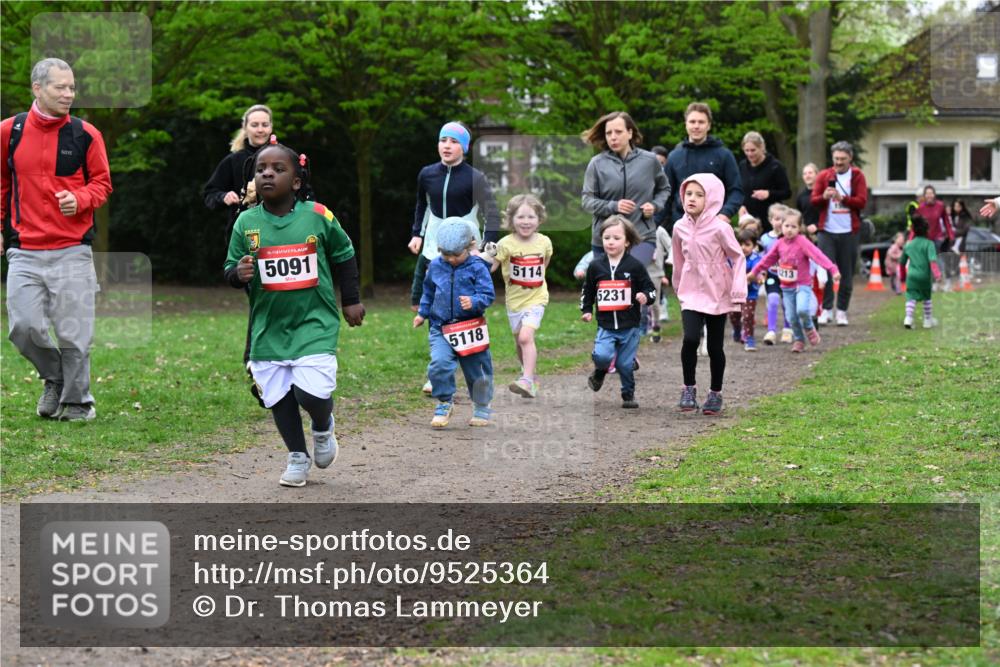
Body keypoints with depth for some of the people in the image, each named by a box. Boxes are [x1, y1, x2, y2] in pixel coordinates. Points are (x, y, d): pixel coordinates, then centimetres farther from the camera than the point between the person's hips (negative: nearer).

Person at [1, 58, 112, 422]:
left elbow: (102, 182, 7)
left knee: (73, 334, 1)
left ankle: (76, 399, 19)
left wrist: (79, 200, -12)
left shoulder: (85, 134, 0)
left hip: (73, 251, -1)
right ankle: (54, 378, 23)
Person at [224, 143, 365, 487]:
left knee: (311, 391, -16)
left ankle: (323, 428, 19)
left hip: (314, 321, -2)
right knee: (278, 396, 6)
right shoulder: (246, 222, -2)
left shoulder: (317, 216, -5)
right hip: (269, 326, 3)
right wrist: (238, 273, -18)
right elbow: (230, 270, 5)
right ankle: (297, 457, 27)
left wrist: (351, 300, 12)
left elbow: (344, 256, 10)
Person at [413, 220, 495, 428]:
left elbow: (487, 294, -10)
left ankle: (482, 407, 31)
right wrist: (422, 313, 19)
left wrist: (473, 302, -29)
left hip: (470, 328, -2)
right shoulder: (435, 267, 4)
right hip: (441, 328, 2)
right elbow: (428, 292, 20)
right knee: (439, 363, -21)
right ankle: (445, 403, -3)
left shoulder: (477, 268, -8)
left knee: (476, 370, 10)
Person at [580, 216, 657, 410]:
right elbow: (587, 290, 17)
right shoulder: (596, 266, 2)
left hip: (630, 326, -1)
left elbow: (650, 289, 2)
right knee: (602, 355, -21)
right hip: (605, 325, 1)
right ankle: (600, 372, 14)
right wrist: (586, 310, 11)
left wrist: (645, 296, -18)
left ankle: (628, 395, 27)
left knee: (625, 364, 4)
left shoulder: (635, 266, -4)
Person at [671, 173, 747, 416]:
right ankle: (688, 388, -1)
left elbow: (738, 257, -9)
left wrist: (738, 292, -13)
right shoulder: (680, 227, -1)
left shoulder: (719, 227, -14)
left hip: (718, 295, -2)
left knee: (715, 347, 6)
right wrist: (678, 286, 21)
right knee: (690, 339, -17)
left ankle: (715, 393, 23)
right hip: (692, 293, 2)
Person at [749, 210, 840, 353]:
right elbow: (768, 259, 17)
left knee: (802, 310, -24)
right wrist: (754, 272, 26)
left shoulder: (802, 242, -13)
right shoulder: (780, 244, 3)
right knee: (792, 317, 2)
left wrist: (833, 269, -34)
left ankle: (809, 329, 7)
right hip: (786, 287, 5)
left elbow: (817, 255, -24)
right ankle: (799, 340, 22)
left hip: (802, 285, -5)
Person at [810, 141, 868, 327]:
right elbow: (813, 200, 4)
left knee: (846, 273, 3)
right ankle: (826, 309, 4)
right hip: (827, 230, 1)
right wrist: (824, 196, -17)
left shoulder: (857, 176, 4)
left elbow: (862, 201, -5)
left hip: (849, 232, 0)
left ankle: (841, 311, 11)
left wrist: (843, 198, -20)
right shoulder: (824, 176, 7)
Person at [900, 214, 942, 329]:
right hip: (924, 275, -2)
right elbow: (932, 260, -18)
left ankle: (908, 318, -21)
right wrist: (936, 274, -20)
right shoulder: (929, 244, -4)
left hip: (911, 275, 2)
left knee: (911, 297, -1)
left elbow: (902, 262, 19)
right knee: (927, 298, 15)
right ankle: (928, 320, 23)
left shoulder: (908, 245, 9)